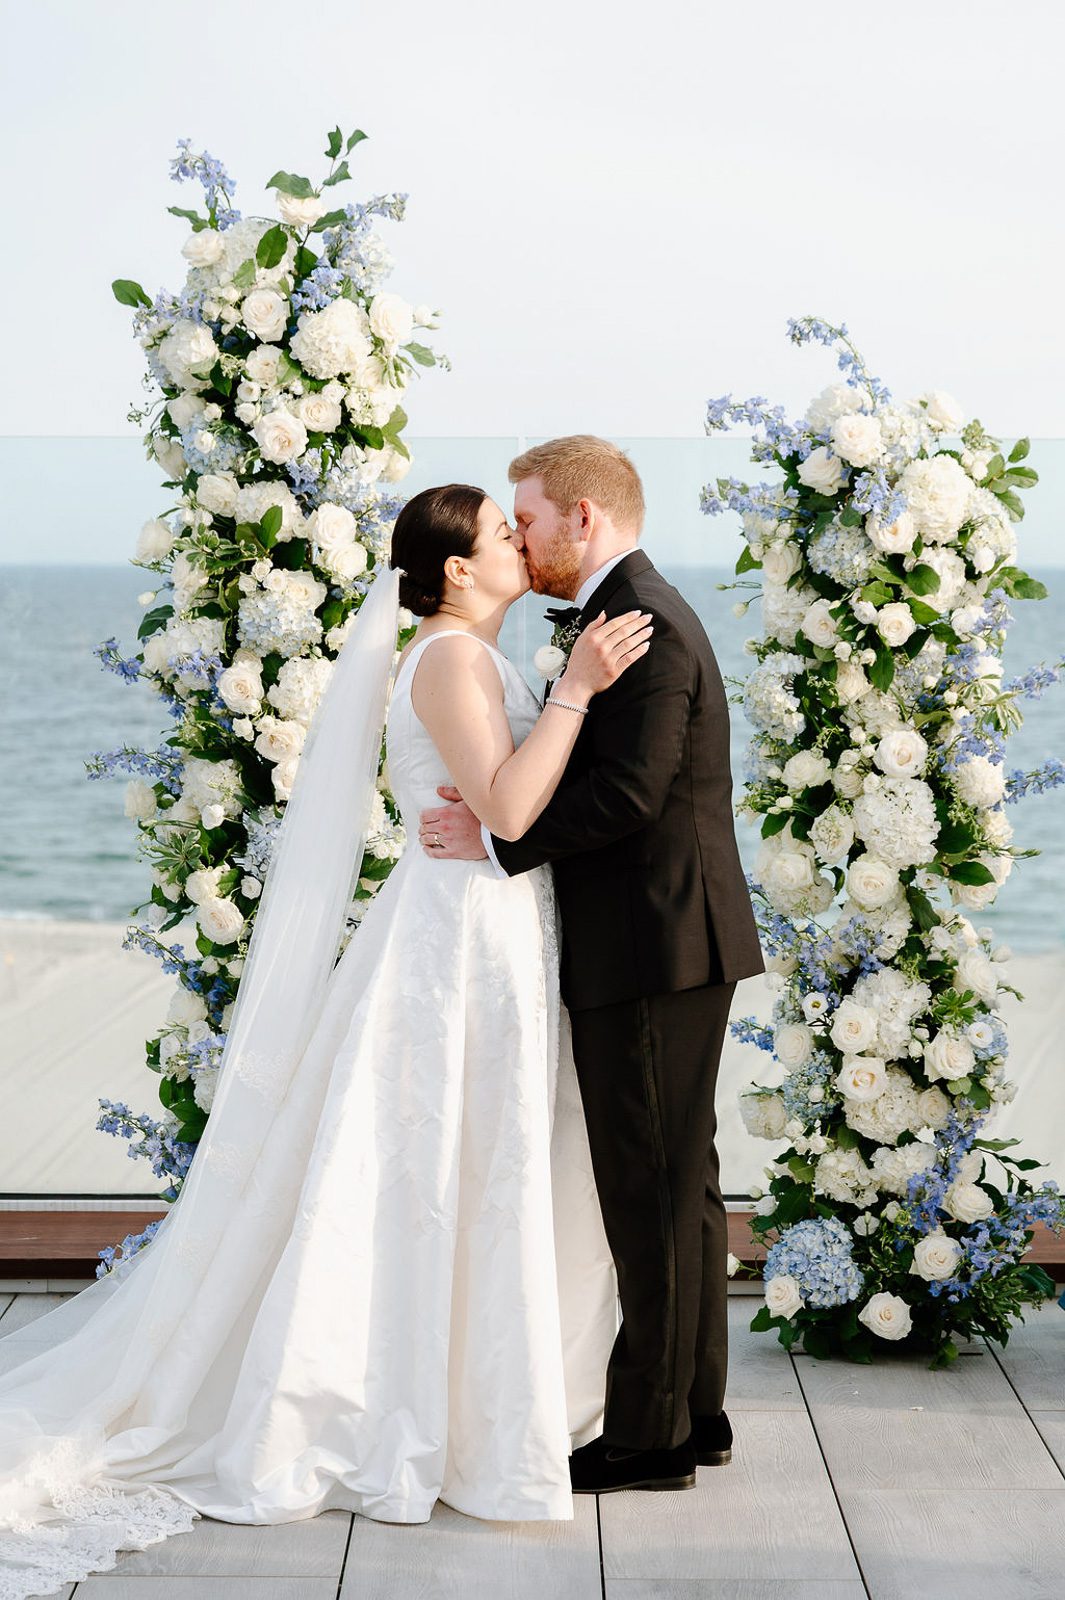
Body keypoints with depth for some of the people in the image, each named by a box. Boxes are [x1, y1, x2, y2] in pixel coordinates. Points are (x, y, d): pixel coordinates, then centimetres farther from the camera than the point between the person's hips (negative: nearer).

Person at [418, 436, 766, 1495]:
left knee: (652, 1192, -3)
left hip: (655, 948, -11)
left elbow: (625, 792, -24)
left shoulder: (640, 623, -16)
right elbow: (598, 776, 14)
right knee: (678, 1183, 15)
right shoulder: (634, 609, 17)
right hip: (669, 942, 11)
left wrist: (496, 840, -16)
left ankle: (651, 1433, 6)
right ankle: (695, 1412, 25)